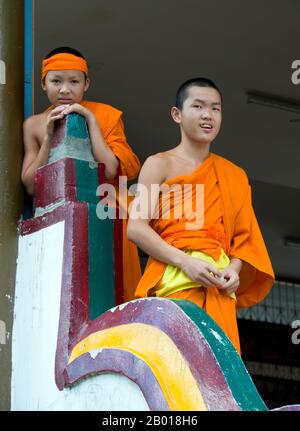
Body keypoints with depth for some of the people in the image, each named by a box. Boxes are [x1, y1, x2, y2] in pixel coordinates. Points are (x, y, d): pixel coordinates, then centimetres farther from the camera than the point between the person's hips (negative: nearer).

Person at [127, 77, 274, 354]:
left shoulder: (234, 175, 22)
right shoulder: (160, 164, 8)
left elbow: (243, 236, 18)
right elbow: (136, 228, -3)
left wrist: (234, 269, -5)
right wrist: (185, 261, -15)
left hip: (218, 286, 4)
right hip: (173, 278, -4)